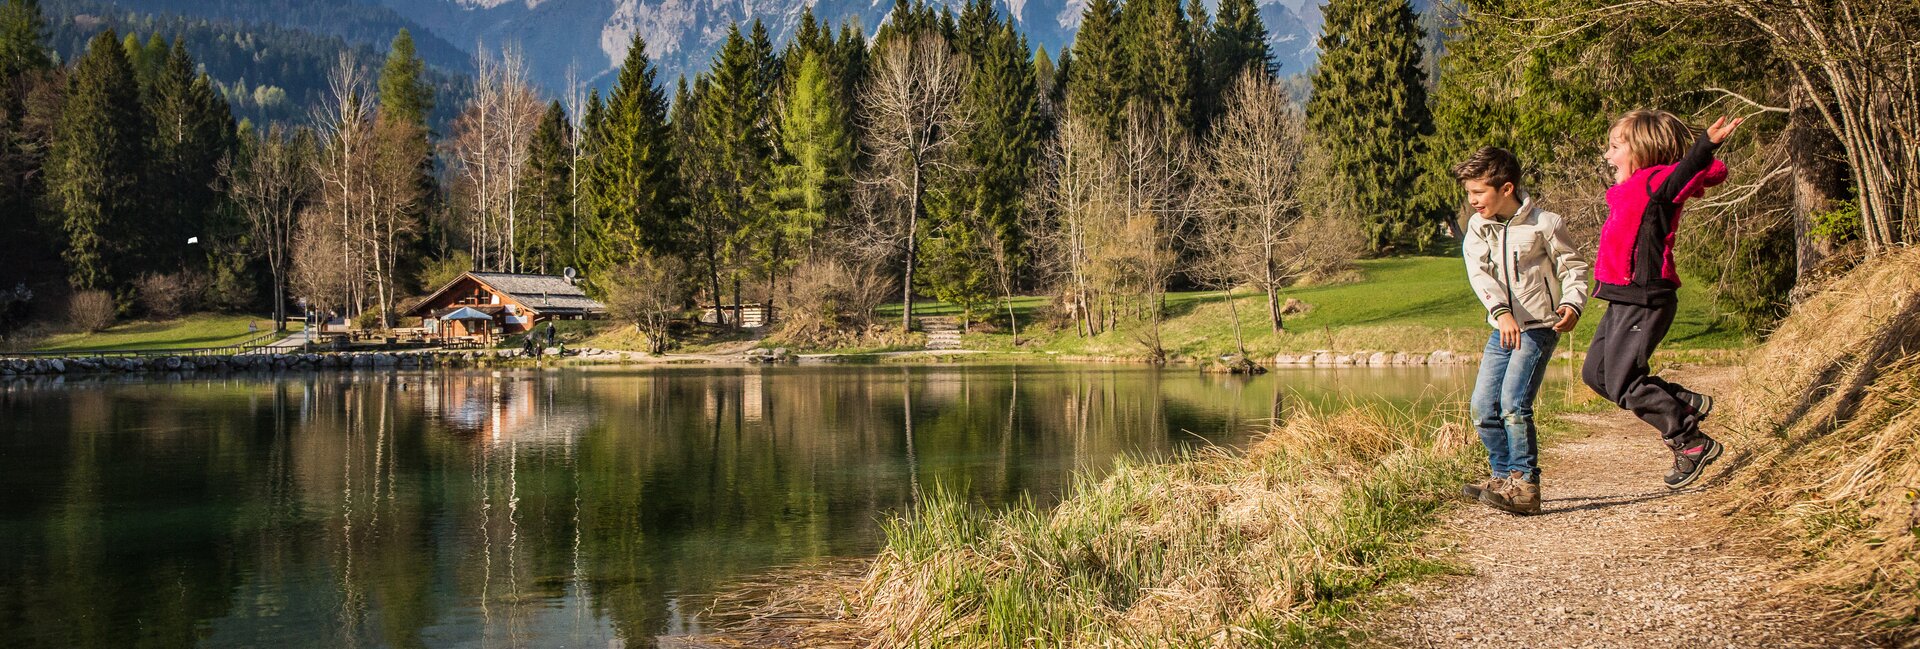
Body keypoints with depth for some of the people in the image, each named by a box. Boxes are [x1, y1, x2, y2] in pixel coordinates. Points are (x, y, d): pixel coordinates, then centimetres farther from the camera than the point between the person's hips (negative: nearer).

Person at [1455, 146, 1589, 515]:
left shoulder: (1544, 223, -9)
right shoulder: (1478, 227, 3)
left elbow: (1572, 267, -2)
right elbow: (1479, 273, -12)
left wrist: (1573, 304, -21)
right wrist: (1501, 311, -29)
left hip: (1538, 326, -6)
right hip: (1502, 328, 6)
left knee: (1514, 402, -18)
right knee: (1483, 407, 4)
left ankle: (1525, 486, -12)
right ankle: (1504, 476, 20)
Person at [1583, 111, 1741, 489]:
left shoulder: (1654, 184, -14)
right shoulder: (1628, 191, 15)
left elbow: (1697, 172, -27)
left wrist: (1707, 143, -45)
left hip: (1645, 299, -10)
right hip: (1623, 300, 10)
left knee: (1622, 383, -8)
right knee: (1595, 373, 14)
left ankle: (1692, 444, 5)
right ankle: (1687, 404, 21)